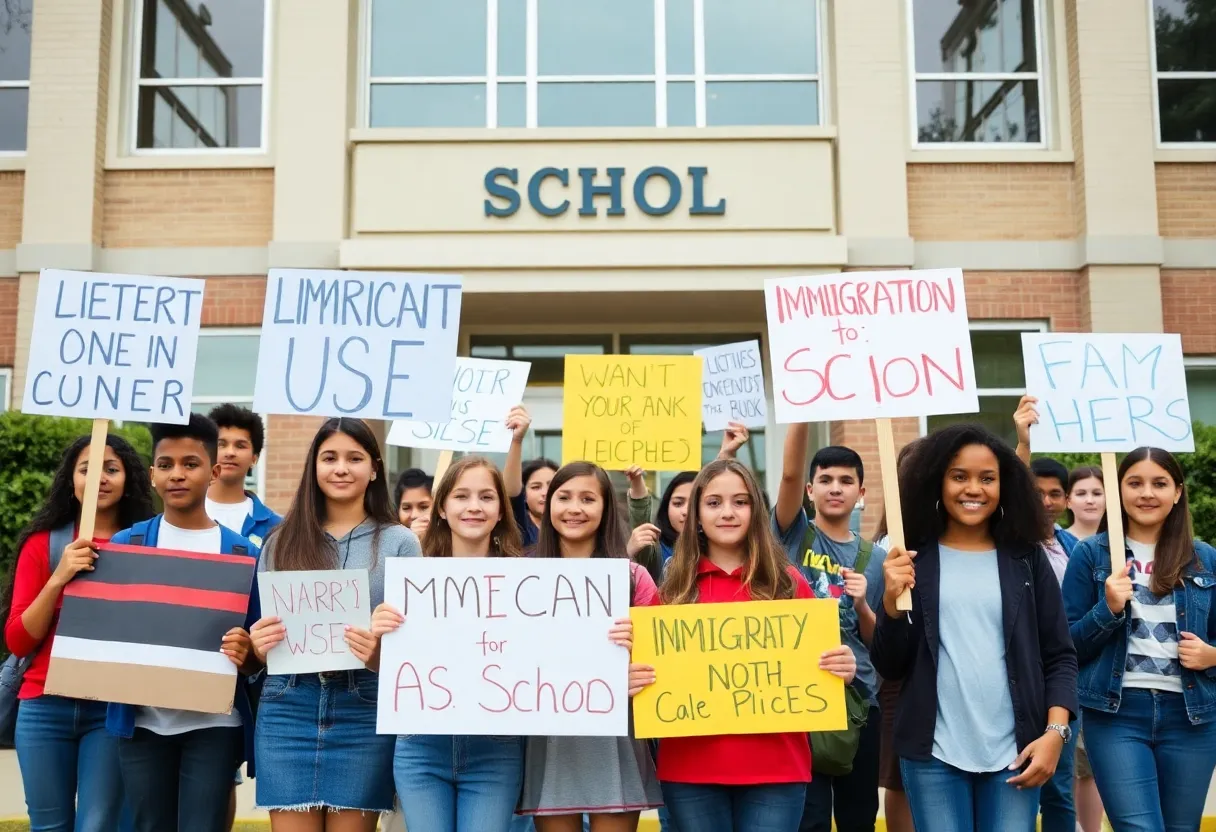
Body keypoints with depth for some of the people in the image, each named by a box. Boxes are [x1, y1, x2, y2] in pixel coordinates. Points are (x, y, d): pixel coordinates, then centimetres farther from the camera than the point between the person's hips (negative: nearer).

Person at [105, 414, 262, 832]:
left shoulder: (244, 554, 0)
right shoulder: (125, 544, 4)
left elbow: (257, 653, 2)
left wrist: (245, 654, -19)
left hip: (213, 724, -1)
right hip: (142, 721, 2)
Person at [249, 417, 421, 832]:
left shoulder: (399, 542, 4)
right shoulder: (282, 541, 10)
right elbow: (260, 628, 13)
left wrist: (380, 655, -18)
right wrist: (258, 646, -10)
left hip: (364, 708, -1)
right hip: (289, 706, 2)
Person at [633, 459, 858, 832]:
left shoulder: (788, 582, 4)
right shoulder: (673, 589, 3)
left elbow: (816, 663, 9)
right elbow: (651, 665, 8)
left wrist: (841, 669, -11)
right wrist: (631, 680, -13)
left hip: (776, 767, 0)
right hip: (689, 770, 0)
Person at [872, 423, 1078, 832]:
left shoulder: (1027, 559, 5)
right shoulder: (912, 560, 1)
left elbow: (1059, 656, 6)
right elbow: (889, 667, 0)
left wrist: (1055, 733, -6)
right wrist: (892, 599, -15)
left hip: (1014, 752, 1)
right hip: (933, 753, -1)